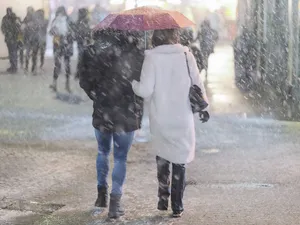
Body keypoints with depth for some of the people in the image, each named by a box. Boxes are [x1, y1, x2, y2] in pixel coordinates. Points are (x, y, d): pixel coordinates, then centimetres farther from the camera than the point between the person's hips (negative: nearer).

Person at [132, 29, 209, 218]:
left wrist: (133, 83, 7)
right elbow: (198, 85, -3)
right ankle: (177, 206, 13)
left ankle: (163, 198, 18)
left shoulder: (152, 57, -10)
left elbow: (145, 91, -12)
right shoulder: (186, 55, -7)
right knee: (180, 161, 11)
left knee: (162, 157, 22)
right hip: (183, 119, 0)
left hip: (160, 119, 0)